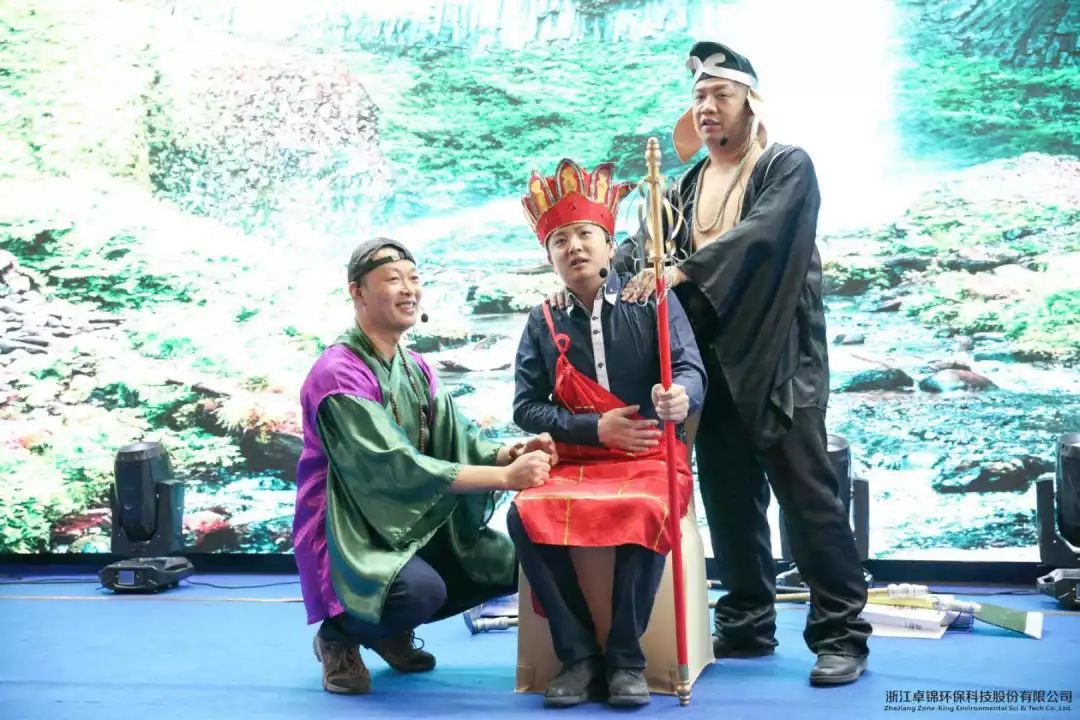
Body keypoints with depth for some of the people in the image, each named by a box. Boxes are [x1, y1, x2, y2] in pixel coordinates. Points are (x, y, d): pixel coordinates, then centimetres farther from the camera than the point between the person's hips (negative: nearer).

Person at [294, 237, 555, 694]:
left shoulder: (415, 368, 10)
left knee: (511, 563, -1)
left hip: (414, 522, 9)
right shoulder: (338, 374, -19)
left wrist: (505, 454, -23)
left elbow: (453, 441, 0)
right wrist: (505, 477, -29)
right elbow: (397, 467, -27)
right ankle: (339, 633, -2)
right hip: (348, 532, -8)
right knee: (421, 589, -35)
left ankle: (390, 628, 15)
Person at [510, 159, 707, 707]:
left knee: (643, 513, -36)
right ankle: (578, 655, -17)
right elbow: (526, 407, 4)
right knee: (525, 514, -29)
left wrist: (680, 396, -36)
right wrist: (596, 429, -11)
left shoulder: (651, 302, 2)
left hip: (649, 457, -2)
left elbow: (690, 369, -10)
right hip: (573, 460, 2)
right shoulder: (543, 323, 8)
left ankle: (626, 659, -19)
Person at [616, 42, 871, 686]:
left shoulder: (789, 168, -1)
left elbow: (762, 233, -20)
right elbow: (643, 246, 2)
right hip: (712, 361, 5)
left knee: (806, 492, -6)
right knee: (729, 498, 9)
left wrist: (682, 270, -31)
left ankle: (842, 631, 0)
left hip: (777, 357, -5)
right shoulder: (684, 187, 16)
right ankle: (747, 623, 19)